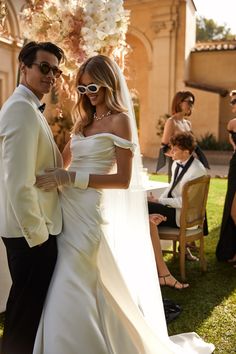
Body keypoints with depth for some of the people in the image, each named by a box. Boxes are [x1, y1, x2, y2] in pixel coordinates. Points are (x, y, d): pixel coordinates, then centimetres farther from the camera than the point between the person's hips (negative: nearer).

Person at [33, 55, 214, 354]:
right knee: (65, 293, 15)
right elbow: (62, 160, 18)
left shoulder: (120, 120, -6)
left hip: (88, 211, -7)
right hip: (66, 208, 7)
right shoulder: (84, 119, 16)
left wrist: (71, 178, -18)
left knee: (71, 295, -2)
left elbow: (124, 180, -13)